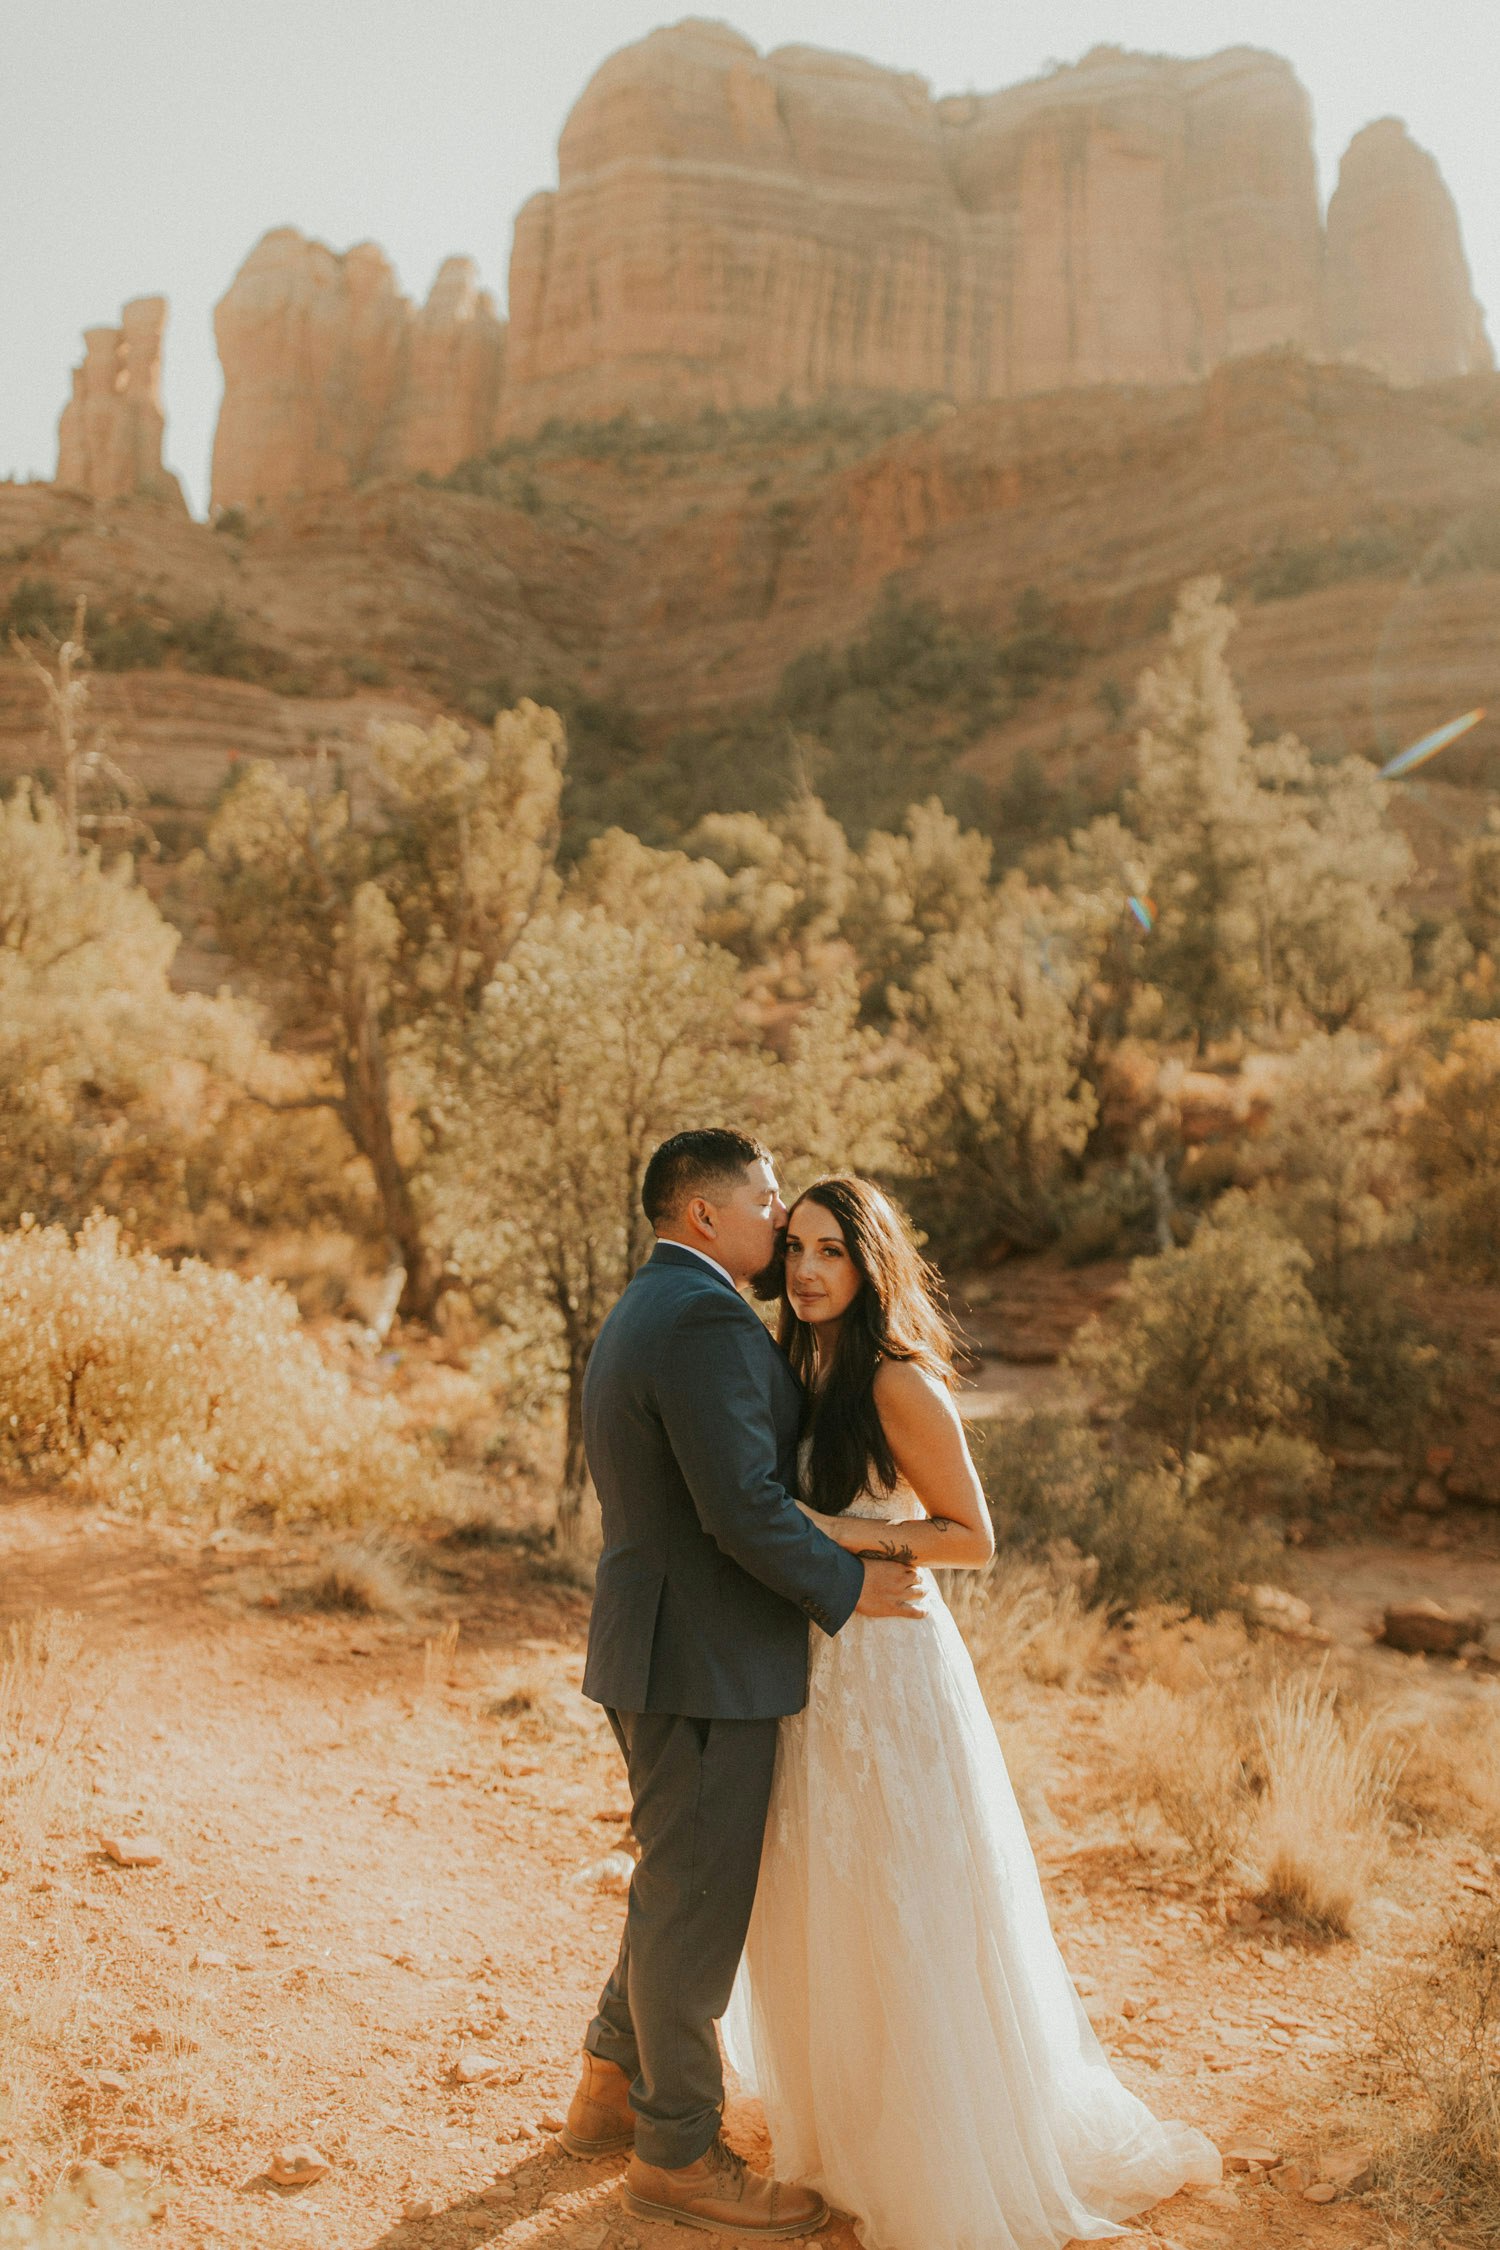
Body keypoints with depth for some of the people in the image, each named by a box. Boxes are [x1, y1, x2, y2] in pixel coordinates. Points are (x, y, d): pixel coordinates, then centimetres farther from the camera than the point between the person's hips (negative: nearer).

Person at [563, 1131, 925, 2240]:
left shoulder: (645, 1310, 14)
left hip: (659, 1647, 11)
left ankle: (614, 2086, 37)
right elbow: (743, 1507, -26)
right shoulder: (707, 1319, -21)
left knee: (680, 1879, 23)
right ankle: (675, 2151, 19)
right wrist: (847, 1586, -13)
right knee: (699, 1898, 3)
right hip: (704, 1660, -11)